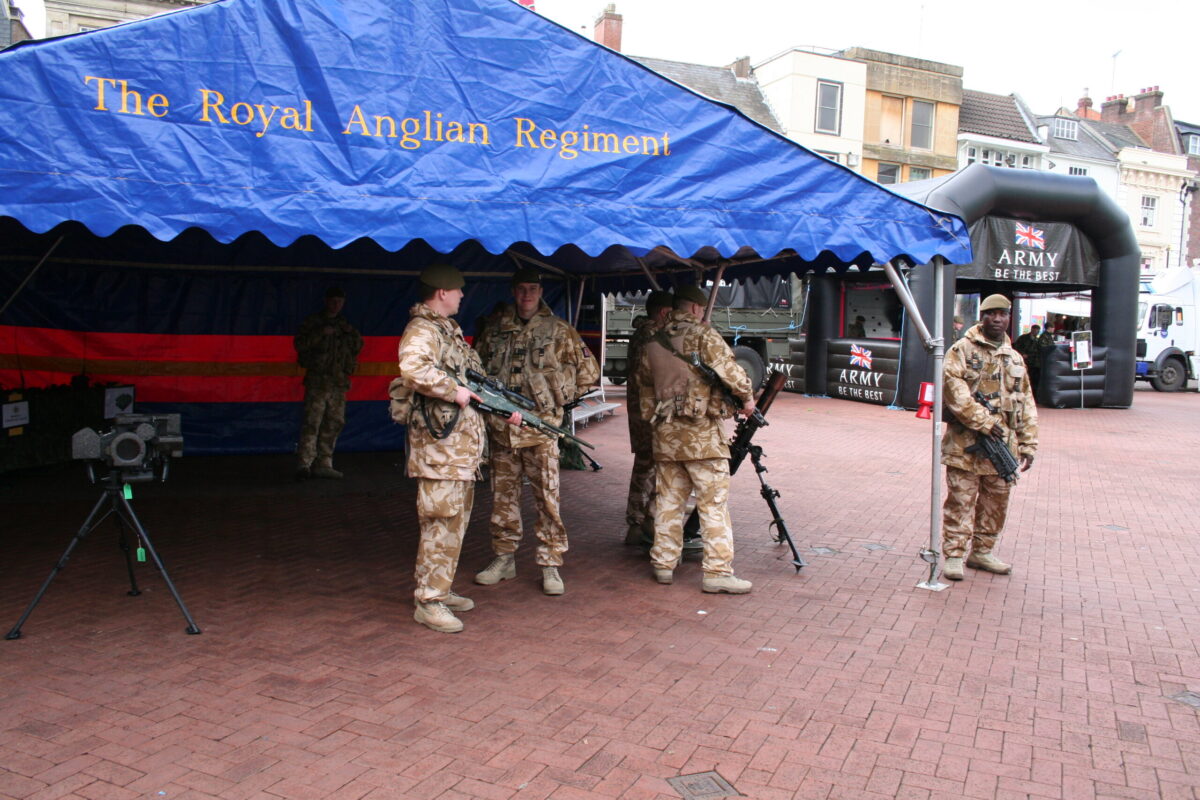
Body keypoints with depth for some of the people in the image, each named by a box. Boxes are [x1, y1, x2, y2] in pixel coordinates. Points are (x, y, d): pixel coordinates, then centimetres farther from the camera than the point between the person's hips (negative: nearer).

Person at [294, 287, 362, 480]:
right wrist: (321, 333, -14)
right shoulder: (312, 322, 6)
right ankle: (304, 463, -15)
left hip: (339, 382, 5)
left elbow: (358, 347, 21)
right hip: (317, 379, -5)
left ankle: (323, 464, 11)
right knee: (312, 422, -13)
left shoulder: (344, 325, 20)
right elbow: (300, 344, -4)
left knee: (334, 423, 5)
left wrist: (351, 334, 3)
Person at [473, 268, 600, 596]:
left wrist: (561, 396, 3)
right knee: (502, 496, 11)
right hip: (501, 429, 4)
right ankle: (504, 559, 23)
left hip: (540, 426, -3)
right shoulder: (495, 331, 11)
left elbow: (588, 370, 5)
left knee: (547, 497, -2)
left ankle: (550, 565, 6)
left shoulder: (558, 330, 3)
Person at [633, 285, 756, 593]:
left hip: (665, 431, 6)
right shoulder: (703, 334, -7)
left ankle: (664, 564, 19)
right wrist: (747, 396, 0)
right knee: (714, 501, -2)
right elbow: (727, 368, -14)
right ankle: (717, 571, -2)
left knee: (668, 500, 13)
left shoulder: (652, 342, 12)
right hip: (701, 432, -6)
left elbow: (643, 383, 19)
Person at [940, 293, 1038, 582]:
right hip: (966, 443, -6)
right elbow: (954, 390, -15)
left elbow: (1026, 404, 18)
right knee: (961, 501, -3)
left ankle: (982, 552, 26)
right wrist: (983, 421, -19)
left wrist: (1028, 444, 12)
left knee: (996, 502, 13)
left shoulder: (1015, 358, 17)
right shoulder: (962, 350, -2)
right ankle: (953, 556, 4)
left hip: (1003, 446, 6)